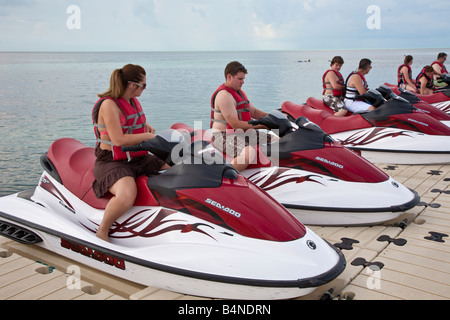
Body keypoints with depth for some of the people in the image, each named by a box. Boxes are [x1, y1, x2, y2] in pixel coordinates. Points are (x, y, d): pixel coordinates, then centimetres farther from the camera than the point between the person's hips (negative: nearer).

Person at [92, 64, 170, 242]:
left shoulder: (133, 101, 12)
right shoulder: (108, 104, -15)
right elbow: (118, 140, -24)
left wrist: (147, 126, 11)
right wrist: (148, 136, -15)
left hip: (139, 159, 9)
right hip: (112, 162, -9)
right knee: (127, 195, -38)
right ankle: (102, 233, -13)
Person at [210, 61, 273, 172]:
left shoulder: (239, 92, 16)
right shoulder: (224, 95, -17)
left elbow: (253, 112, 19)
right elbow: (234, 124, -22)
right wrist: (261, 125, -21)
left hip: (242, 133, 10)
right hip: (223, 136, -10)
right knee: (249, 154, -38)